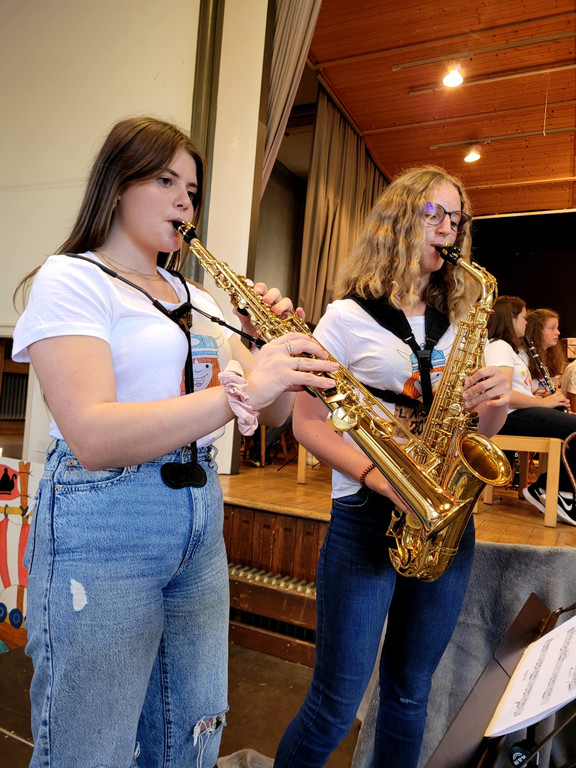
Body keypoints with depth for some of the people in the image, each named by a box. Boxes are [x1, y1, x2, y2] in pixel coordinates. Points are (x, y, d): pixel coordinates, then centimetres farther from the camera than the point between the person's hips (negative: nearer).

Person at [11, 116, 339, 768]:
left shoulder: (198, 300, 15)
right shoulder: (71, 279, -6)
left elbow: (270, 413, 11)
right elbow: (92, 436, -22)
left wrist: (281, 353, -8)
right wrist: (238, 390, -29)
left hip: (199, 522, 7)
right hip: (101, 528, -6)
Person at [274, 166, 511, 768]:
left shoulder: (459, 323, 12)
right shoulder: (348, 317, -3)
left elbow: (476, 430, 16)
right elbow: (307, 422, -7)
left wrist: (496, 403, -7)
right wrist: (380, 478, -20)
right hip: (367, 517, -4)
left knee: (409, 691, 17)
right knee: (337, 702, 4)